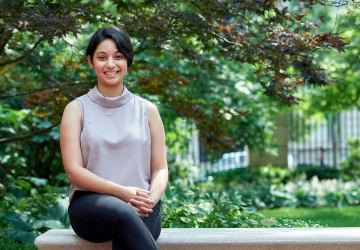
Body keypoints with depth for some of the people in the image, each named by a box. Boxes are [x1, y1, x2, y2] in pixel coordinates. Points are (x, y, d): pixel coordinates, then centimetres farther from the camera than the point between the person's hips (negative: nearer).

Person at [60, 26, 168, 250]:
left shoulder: (147, 110, 12)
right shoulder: (77, 109, 7)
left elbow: (160, 169, 11)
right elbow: (73, 170, -2)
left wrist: (150, 199, -12)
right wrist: (122, 192, -15)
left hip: (140, 208, 1)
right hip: (90, 204, -1)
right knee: (122, 212, -38)